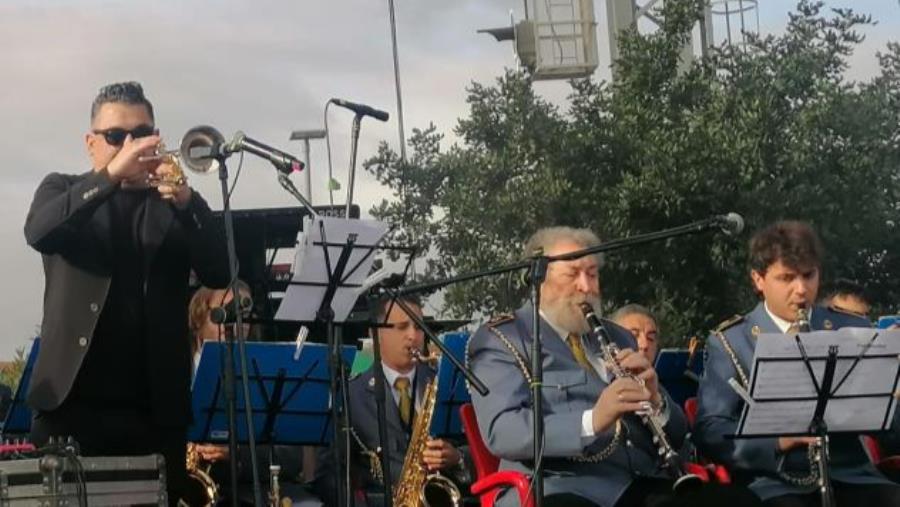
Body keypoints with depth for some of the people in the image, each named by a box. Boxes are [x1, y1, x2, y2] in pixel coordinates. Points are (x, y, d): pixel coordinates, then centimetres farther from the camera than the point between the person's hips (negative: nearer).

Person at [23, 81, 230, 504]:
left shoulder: (177, 202, 12)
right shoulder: (63, 190, 12)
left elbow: (220, 274, -2)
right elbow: (38, 232, -11)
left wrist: (185, 201, -18)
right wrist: (110, 175, -22)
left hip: (156, 408, 1)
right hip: (72, 401, 0)